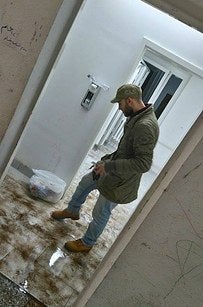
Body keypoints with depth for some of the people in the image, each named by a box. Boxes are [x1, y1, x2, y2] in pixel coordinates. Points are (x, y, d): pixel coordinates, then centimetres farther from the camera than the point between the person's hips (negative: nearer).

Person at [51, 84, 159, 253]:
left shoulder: (145, 126, -31)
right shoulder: (138, 117, 0)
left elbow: (144, 164, -33)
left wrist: (109, 166, -30)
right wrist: (107, 159, 8)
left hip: (120, 181, -9)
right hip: (113, 169, 10)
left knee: (100, 214, 10)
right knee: (85, 182, 25)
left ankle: (86, 243, 37)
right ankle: (72, 211, 50)